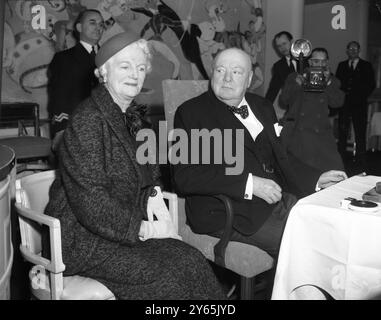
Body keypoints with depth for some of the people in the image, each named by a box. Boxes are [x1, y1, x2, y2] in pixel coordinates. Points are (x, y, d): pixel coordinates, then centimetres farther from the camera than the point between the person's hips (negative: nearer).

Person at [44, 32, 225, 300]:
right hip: (84, 238, -7)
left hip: (130, 226, 7)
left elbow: (149, 172, 23)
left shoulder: (133, 116, 10)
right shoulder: (87, 120, -17)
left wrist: (154, 195, 1)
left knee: (192, 261, -13)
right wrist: (142, 229, -16)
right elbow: (90, 202, -20)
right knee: (164, 275, -21)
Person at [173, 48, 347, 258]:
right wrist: (249, 183, -21)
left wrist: (316, 179, 7)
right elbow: (184, 177, -15)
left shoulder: (262, 107, 18)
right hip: (228, 211, -6)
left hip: (276, 198, 7)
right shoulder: (191, 113, -4)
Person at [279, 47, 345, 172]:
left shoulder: (332, 81, 17)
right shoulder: (294, 78, 13)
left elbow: (338, 103, 3)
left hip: (320, 133, 1)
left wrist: (328, 83, -9)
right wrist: (296, 85, -9)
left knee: (334, 171, -13)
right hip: (295, 132, -1)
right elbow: (282, 103, 5)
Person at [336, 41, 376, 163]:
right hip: (344, 103, 2)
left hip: (359, 104, -2)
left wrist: (362, 96, -7)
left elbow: (371, 84, 3)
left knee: (360, 133, -2)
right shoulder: (341, 65, 14)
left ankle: (360, 159, 4)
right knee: (342, 131, 4)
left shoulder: (366, 66, 7)